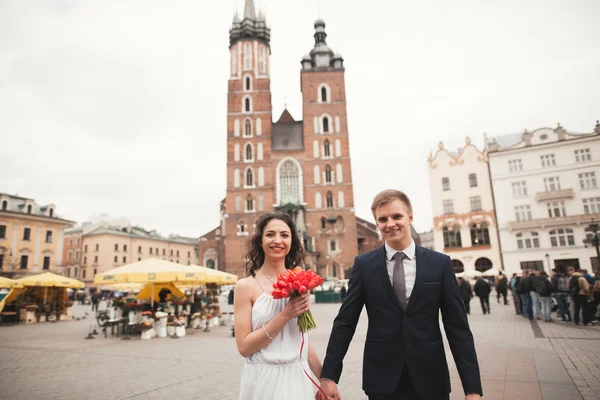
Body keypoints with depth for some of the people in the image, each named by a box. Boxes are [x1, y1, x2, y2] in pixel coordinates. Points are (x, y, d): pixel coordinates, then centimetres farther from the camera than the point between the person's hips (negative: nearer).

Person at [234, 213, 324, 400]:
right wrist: (285, 315, -21)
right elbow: (244, 346, -13)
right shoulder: (246, 286, -10)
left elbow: (303, 338, 10)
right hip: (263, 381, -3)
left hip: (298, 379, 3)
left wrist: (324, 378, 12)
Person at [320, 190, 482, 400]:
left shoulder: (440, 263, -2)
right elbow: (345, 322, -3)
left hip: (431, 379, 1)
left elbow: (458, 328, -2)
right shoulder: (364, 264, -4)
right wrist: (328, 376, -6)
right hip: (382, 381, 0)